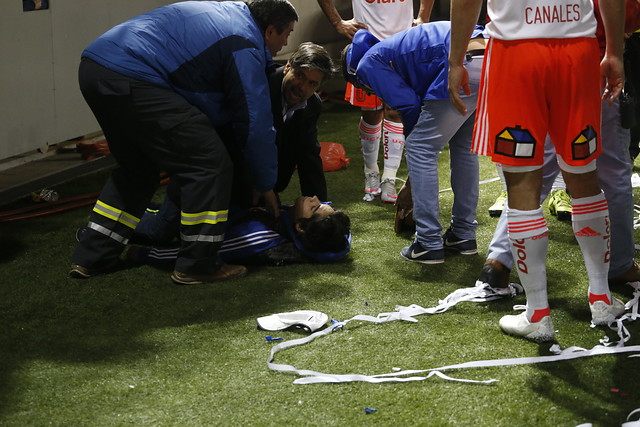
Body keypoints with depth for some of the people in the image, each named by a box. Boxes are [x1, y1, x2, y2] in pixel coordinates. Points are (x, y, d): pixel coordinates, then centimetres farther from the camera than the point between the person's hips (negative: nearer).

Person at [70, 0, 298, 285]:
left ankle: (91, 258, 28)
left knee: (137, 167, 26)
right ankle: (197, 265, 4)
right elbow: (256, 125, -1)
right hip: (130, 80, -10)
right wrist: (266, 186, 10)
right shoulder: (245, 47, -3)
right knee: (209, 164, -3)